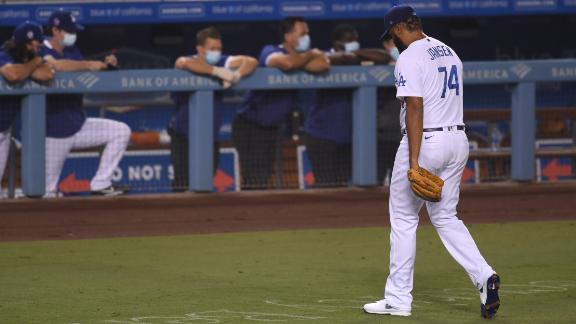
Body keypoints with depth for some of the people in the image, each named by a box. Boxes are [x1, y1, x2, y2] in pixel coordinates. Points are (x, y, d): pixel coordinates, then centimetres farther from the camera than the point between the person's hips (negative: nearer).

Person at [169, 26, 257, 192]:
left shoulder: (222, 62, -2)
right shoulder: (190, 60, -11)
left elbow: (251, 62, -9)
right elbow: (185, 63, -37)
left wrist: (236, 75, -29)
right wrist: (217, 71, -38)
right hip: (183, 136, -4)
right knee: (182, 187, -11)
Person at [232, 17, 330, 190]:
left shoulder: (303, 56, 4)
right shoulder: (270, 52, -14)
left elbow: (323, 66, -18)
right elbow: (288, 63, -39)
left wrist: (300, 61, -23)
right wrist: (311, 55, -20)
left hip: (272, 127, 7)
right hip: (249, 124, -7)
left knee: (264, 180, 10)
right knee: (254, 181, -15)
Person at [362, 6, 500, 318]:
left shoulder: (409, 58, -12)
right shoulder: (449, 52, 15)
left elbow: (415, 109, -20)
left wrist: (414, 161, -24)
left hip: (425, 142, -8)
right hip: (457, 139, 8)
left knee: (403, 219, 4)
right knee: (446, 217, 14)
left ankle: (398, 299, 7)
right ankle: (484, 276, -5)